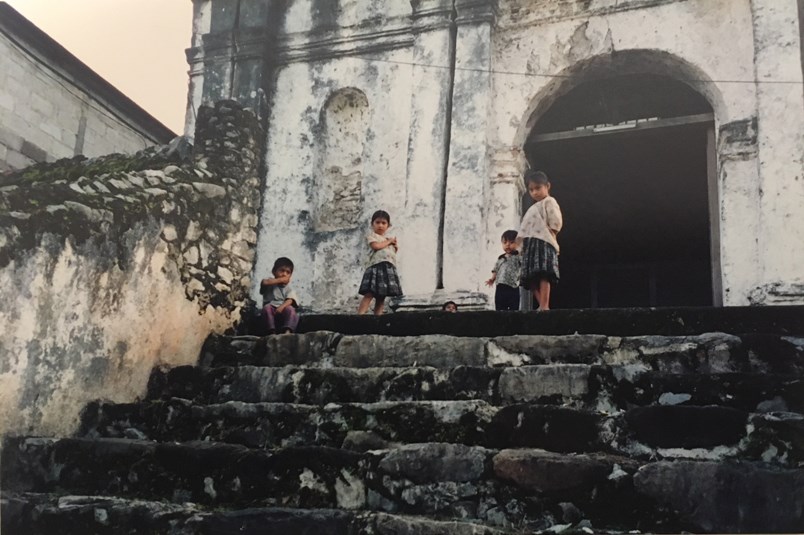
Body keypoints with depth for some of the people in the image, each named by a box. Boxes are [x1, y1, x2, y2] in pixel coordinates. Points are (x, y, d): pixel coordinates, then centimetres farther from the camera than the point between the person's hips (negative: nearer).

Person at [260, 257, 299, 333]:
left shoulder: (289, 289, 11)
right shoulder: (270, 284, 10)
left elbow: (290, 300, -11)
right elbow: (264, 282, -17)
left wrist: (282, 307, -32)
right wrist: (280, 280, -10)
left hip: (284, 315, 0)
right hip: (271, 312, 0)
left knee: (290, 308, -29)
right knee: (267, 307, -29)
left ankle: (287, 331, -42)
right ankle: (272, 332, -34)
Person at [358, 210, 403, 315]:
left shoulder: (389, 238, 25)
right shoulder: (372, 235, 5)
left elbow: (394, 252, 26)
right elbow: (376, 246, -13)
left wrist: (395, 245, 6)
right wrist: (388, 241, 0)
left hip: (389, 269, 7)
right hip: (376, 267, -7)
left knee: (381, 296, 5)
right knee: (369, 294, -16)